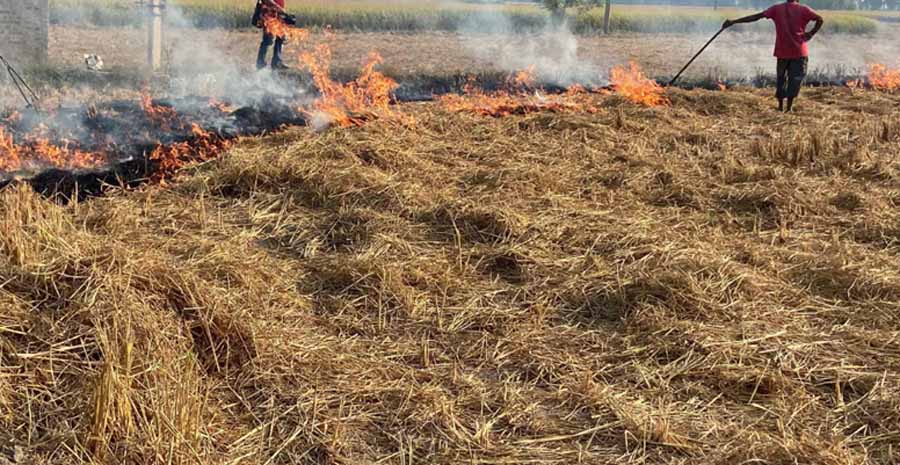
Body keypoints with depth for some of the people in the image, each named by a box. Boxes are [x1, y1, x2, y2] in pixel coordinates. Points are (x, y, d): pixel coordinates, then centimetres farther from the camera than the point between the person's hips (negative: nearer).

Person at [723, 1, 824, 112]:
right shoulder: (803, 9, 0)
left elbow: (755, 17, -4)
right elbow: (820, 20, -11)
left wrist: (734, 22, -5)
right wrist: (811, 34, -4)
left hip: (782, 51, 2)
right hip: (799, 52, -2)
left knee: (781, 78, 16)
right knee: (796, 78, 4)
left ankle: (780, 105, 16)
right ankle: (789, 106, -2)